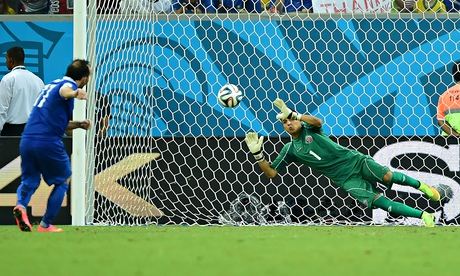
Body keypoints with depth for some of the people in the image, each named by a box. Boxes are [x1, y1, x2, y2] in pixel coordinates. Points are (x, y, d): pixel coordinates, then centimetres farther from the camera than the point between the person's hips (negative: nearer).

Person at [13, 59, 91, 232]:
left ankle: (21, 206, -18)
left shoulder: (51, 85, 25)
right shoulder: (69, 84, -1)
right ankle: (45, 225, 7)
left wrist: (78, 124, 25)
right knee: (63, 182, 12)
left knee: (29, 181, 13)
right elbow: (64, 91, -29)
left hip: (27, 140, 7)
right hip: (48, 142, -7)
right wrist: (75, 93, -50)